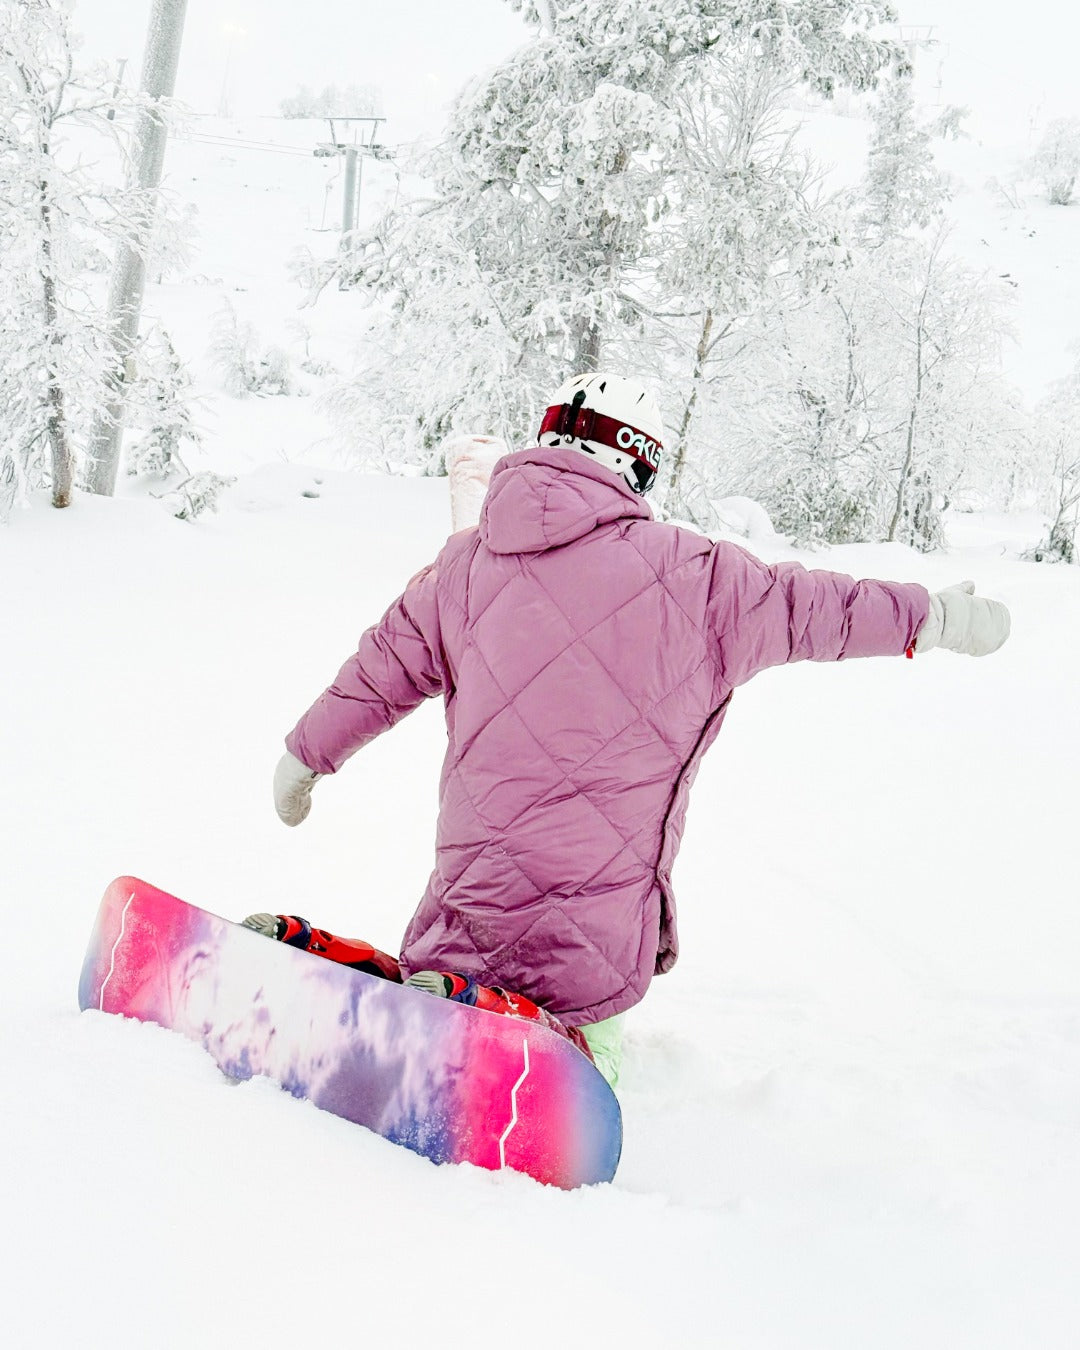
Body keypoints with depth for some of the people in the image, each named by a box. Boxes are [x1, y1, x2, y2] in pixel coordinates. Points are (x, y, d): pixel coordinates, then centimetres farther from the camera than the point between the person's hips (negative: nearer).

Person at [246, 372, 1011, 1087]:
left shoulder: (467, 564, 9)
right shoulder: (686, 572, -2)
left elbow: (383, 670, 17)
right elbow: (804, 607, 7)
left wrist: (305, 758, 32)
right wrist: (937, 618, 22)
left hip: (474, 881, 4)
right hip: (596, 919, -4)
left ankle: (310, 957, -9)